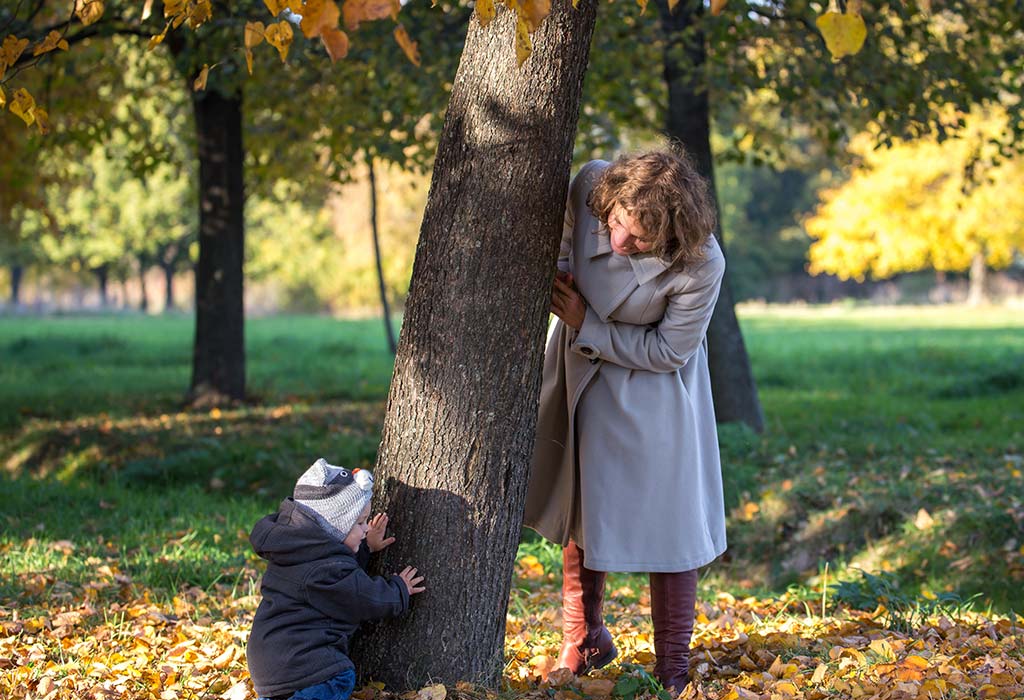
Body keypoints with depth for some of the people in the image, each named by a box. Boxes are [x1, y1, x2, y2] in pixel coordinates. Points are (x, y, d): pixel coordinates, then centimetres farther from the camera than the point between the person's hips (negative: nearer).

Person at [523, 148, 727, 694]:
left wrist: (585, 326, -21)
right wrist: (553, 275, -16)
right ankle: (585, 643, 36)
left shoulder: (701, 267, -33)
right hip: (582, 371, 5)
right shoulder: (590, 185, -24)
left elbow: (668, 351, -20)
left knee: (666, 521, 1)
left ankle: (672, 670, 16)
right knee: (582, 510, 17)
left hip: (652, 390, -5)